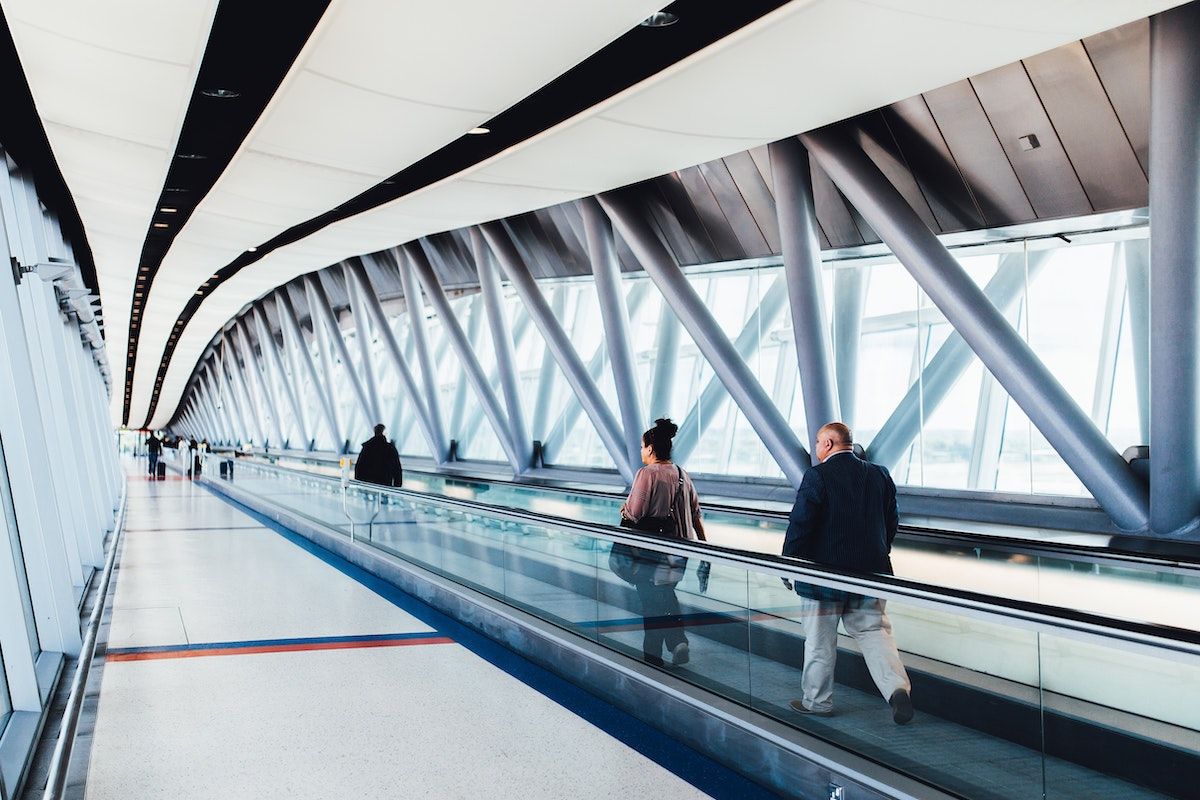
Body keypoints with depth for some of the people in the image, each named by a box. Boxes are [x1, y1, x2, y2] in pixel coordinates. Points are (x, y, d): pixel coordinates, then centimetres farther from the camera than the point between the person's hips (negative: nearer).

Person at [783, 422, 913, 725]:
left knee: (820, 640, 8)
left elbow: (800, 524, -14)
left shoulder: (817, 476, -14)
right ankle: (897, 687, -6)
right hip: (870, 571, 5)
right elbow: (891, 521, 10)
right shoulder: (880, 475, 4)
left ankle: (816, 701, 18)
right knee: (874, 631, 12)